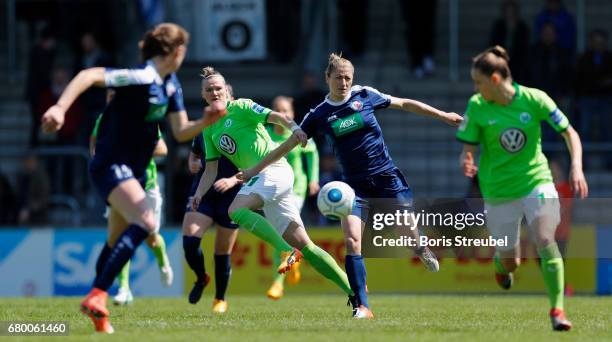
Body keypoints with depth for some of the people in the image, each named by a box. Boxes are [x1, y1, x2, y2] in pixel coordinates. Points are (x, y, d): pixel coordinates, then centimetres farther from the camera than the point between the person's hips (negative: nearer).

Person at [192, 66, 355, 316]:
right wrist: (199, 195, 1)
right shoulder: (209, 129, 19)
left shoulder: (240, 108, -1)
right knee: (302, 244, 2)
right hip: (259, 178, 7)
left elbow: (273, 116, -15)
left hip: (275, 171, -7)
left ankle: (286, 251, -28)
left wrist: (293, 127, -36)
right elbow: (211, 169, 18)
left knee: (236, 210, -28)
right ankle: (353, 289, 3)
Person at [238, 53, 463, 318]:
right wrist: (254, 170, 4)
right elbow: (288, 144, 5)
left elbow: (404, 104, 9)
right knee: (351, 241, -17)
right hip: (356, 185, 0)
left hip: (387, 178, 0)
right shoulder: (319, 115, 0)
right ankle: (362, 307, -12)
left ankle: (422, 250, 38)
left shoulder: (365, 95, -1)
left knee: (410, 234, -2)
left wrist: (442, 115, 11)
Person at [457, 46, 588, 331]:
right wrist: (467, 163, -26)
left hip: (536, 181, -1)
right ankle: (500, 265, 46)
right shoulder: (477, 107, -8)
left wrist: (576, 168, -16)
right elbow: (468, 148, -2)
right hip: (498, 189, 1)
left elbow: (570, 133, -3)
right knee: (510, 262, 7)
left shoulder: (534, 99, -10)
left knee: (545, 241, -21)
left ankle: (557, 310, -14)